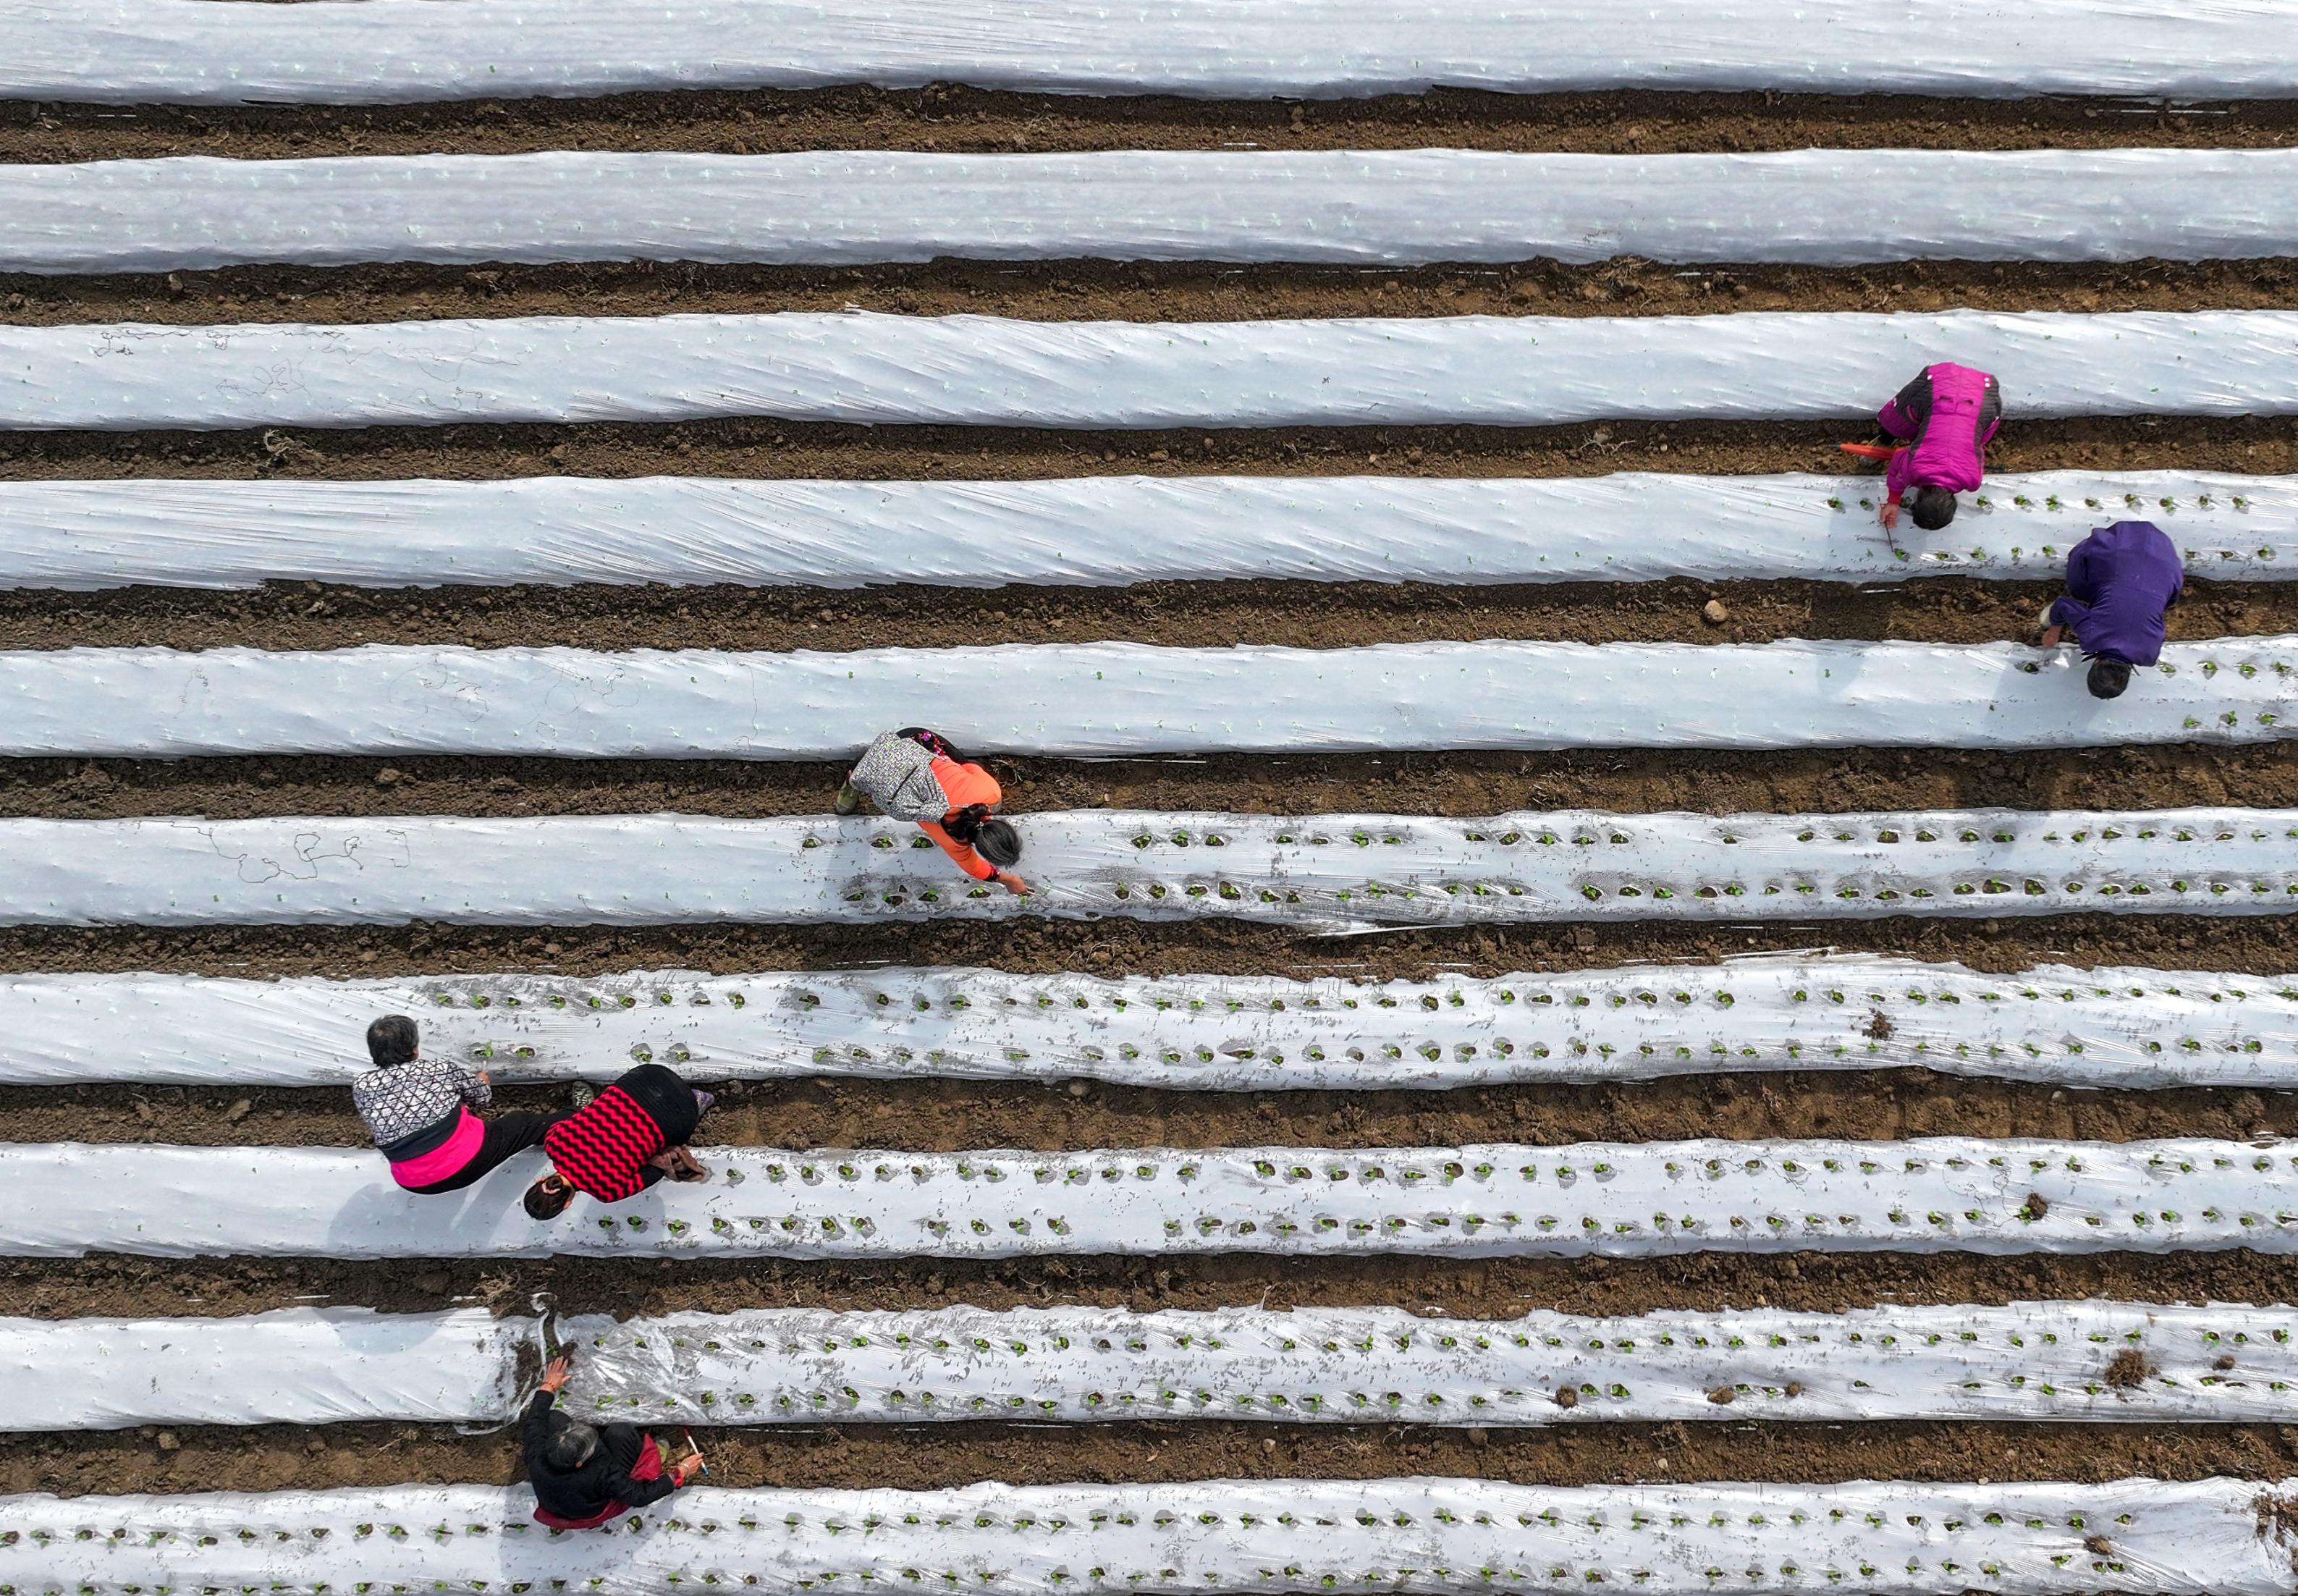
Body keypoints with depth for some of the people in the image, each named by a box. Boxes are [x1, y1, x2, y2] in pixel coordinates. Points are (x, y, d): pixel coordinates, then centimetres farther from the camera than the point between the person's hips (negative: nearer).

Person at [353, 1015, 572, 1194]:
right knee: (522, 1124, 23)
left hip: (416, 1184, 3)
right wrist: (482, 1082, 35)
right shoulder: (439, 1069, -8)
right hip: (467, 1161, -3)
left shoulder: (361, 1088, -4)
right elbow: (482, 1096, 10)